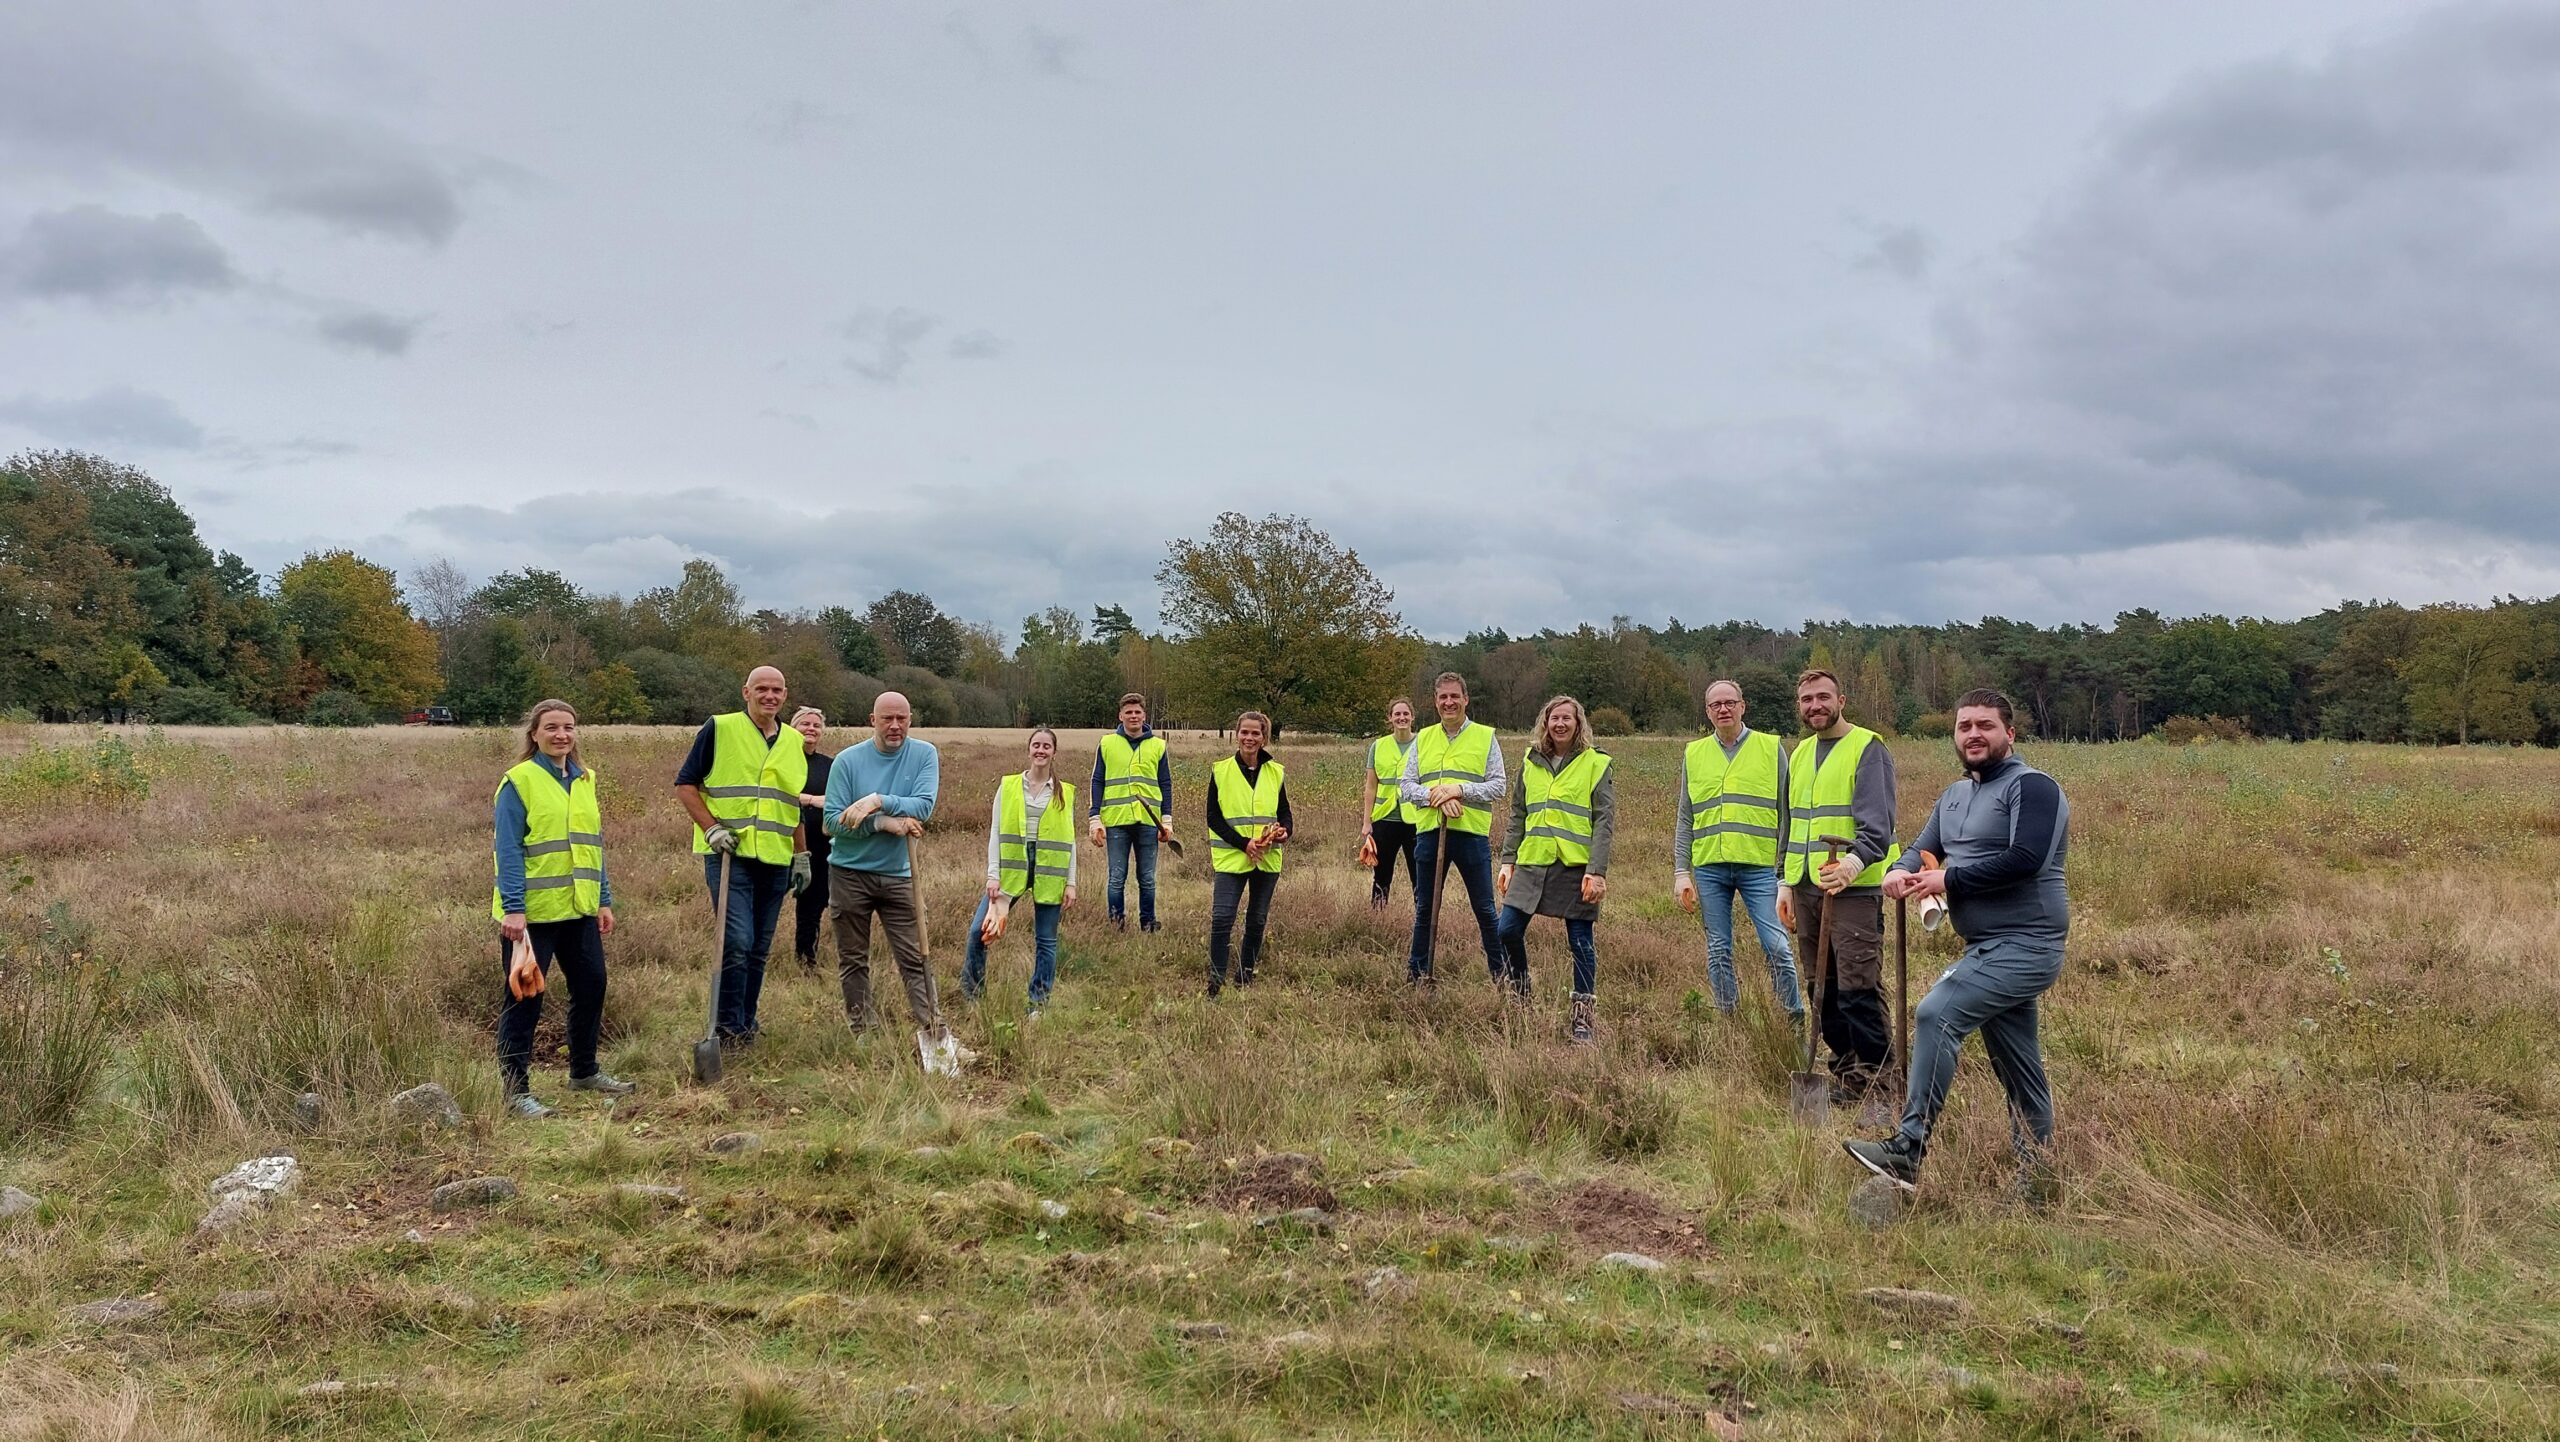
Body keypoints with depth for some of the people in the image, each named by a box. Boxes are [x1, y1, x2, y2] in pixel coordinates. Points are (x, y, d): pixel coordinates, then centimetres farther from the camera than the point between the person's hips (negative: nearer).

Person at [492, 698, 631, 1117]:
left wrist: (604, 900, 12)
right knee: (524, 998, 0)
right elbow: (508, 851, -14)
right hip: (532, 911, -7)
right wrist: (513, 909, -20)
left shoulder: (583, 780, 11)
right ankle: (516, 1090, 9)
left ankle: (584, 1071, 30)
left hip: (580, 908, 7)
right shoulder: (518, 782, -9)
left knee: (591, 986, 13)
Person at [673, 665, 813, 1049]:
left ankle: (746, 1023, 20)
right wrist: (711, 828, -13)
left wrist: (802, 855, 20)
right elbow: (685, 784, -2)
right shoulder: (719, 729, -2)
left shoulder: (794, 742, 14)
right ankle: (727, 1027, -3)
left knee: (759, 949, 9)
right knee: (737, 943, -14)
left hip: (775, 859, 5)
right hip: (728, 855, -5)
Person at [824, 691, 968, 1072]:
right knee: (852, 961, 8)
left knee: (915, 958, -2)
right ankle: (862, 1033, 18)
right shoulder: (847, 761, -6)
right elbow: (833, 821, -12)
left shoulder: (925, 754, -3)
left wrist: (878, 802, -27)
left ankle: (934, 1034, -2)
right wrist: (885, 822, -22)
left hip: (897, 874, 0)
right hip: (849, 873, 0)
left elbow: (924, 806, -17)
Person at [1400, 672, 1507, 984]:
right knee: (1425, 907, 12)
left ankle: (1501, 972, 13)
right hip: (1429, 832, 3)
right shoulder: (1422, 739, 10)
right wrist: (1437, 796, -12)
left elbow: (1500, 786, -2)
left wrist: (1460, 789, -15)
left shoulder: (1485, 737, 3)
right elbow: (1405, 785, 5)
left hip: (1472, 833, -3)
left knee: (1484, 908, 3)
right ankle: (1417, 971, 24)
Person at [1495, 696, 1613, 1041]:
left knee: (1581, 942, 1)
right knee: (1508, 931, -1)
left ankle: (1582, 1018, 12)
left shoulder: (1596, 764, -1)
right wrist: (1508, 861, 9)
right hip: (1532, 863, 4)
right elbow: (1517, 816, 17)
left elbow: (1604, 821, -5)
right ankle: (1521, 997, 21)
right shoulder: (1530, 762, 12)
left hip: (1576, 867, -4)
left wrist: (1597, 871, -14)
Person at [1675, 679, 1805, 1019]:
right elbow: (1684, 820, 12)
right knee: (1718, 952, 7)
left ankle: (1796, 1020, 6)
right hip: (1708, 867, 3)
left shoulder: (1771, 748, 3)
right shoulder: (1694, 754, 10)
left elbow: (1786, 813, 4)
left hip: (1759, 866, -3)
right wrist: (1681, 872, 5)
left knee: (1776, 946, -6)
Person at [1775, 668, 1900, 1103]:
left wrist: (1855, 861, -37)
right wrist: (1786, 883, 18)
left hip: (1854, 888, -7)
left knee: (1858, 988, -7)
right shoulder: (1800, 753, 17)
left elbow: (1877, 825, -18)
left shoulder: (1867, 749, -8)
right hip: (1807, 888, 7)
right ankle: (1844, 1065, 25)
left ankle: (1873, 1076, 4)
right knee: (1822, 987, 13)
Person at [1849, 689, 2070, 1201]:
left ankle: (1908, 1150, -25)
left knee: (1937, 1015, -24)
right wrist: (1900, 870, -10)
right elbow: (1923, 849, 14)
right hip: (1987, 947, 9)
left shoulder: (2031, 787, -10)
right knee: (2019, 1073, 15)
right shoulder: (1956, 795, 17)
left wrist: (1948, 879, -17)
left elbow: (2025, 859, -23)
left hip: (2024, 945, -9)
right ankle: (2037, 1186, 24)